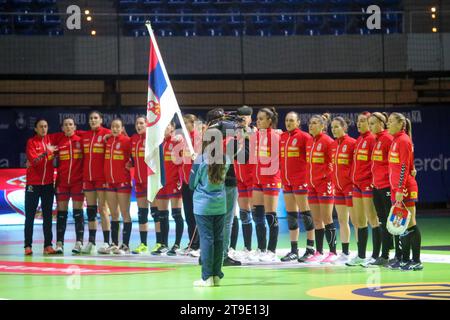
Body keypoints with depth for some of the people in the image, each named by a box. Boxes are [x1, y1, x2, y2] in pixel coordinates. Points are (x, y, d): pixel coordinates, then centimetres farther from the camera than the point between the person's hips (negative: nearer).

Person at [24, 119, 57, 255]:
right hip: (33, 183, -3)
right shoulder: (31, 142, -3)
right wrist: (46, 152, -23)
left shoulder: (50, 140, 7)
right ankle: (28, 245, 0)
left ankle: (48, 245, 6)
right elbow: (33, 160, -14)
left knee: (47, 215, 4)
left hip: (48, 183, 4)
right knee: (30, 216, -1)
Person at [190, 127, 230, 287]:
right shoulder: (225, 160, -1)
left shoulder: (200, 160, -12)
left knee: (206, 239, -2)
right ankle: (216, 275, 12)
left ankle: (207, 277, -3)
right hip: (220, 204, 4)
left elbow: (192, 184, -4)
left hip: (203, 205, -4)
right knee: (218, 239, 8)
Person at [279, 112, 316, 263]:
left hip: (300, 179, -7)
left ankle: (310, 248, 2)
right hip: (286, 180, 7)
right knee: (291, 214, 8)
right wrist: (282, 176, 12)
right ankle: (294, 250, 13)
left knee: (304, 212, -4)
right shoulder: (282, 137, 12)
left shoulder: (304, 137, -7)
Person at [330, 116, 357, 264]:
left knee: (355, 220, -4)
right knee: (342, 221, 10)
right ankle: (345, 253, 16)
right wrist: (333, 182, 11)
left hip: (350, 185, -7)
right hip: (338, 186, 7)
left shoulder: (352, 143, -11)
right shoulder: (333, 144, 10)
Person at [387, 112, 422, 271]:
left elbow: (404, 167, -17)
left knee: (409, 224, -7)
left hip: (404, 187, -9)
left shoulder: (403, 140, -11)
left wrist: (400, 189, -21)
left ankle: (416, 261, -5)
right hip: (396, 188, 9)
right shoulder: (395, 140, 16)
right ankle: (405, 259, 16)